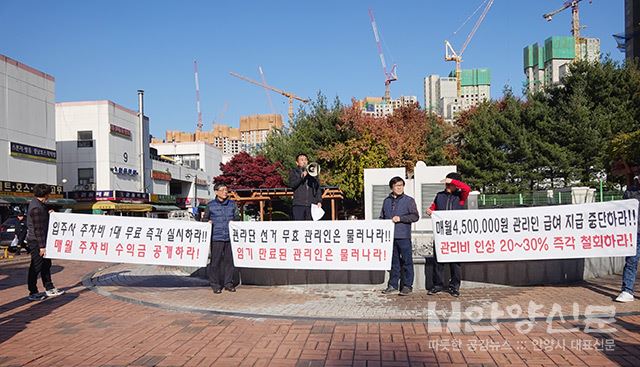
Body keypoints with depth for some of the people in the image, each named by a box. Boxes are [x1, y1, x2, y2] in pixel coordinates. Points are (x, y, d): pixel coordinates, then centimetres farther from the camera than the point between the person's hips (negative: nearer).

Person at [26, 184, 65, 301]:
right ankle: (33, 293, 9)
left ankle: (49, 289, 25)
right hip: (36, 242, -10)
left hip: (42, 240, 10)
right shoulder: (36, 208, -22)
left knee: (46, 264, 16)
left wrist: (48, 213, 6)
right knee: (36, 267, -1)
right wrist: (42, 246, -21)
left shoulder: (39, 204, 10)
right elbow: (38, 229, -22)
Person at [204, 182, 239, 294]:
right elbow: (205, 218, 15)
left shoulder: (232, 204, 11)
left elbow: (236, 217, 19)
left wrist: (234, 221, -1)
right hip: (216, 238, -2)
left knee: (229, 260, 6)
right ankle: (215, 285, 10)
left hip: (230, 237, 2)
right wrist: (208, 222, -6)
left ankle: (228, 283, 18)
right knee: (215, 261, -1)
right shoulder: (210, 205, 4)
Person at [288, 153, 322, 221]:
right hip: (299, 205, -2)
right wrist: (301, 177, -15)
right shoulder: (293, 172, 12)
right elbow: (291, 184, -5)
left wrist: (319, 201, 1)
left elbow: (318, 188, 13)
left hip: (311, 205, 2)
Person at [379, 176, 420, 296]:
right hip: (390, 236, 4)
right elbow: (382, 217, 21)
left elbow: (415, 216, -5)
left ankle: (407, 285, 7)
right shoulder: (386, 201, 15)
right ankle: (393, 285, 18)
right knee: (393, 262, 11)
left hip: (403, 236, -4)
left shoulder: (409, 200, 2)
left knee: (407, 261, -1)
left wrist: (400, 218, -13)